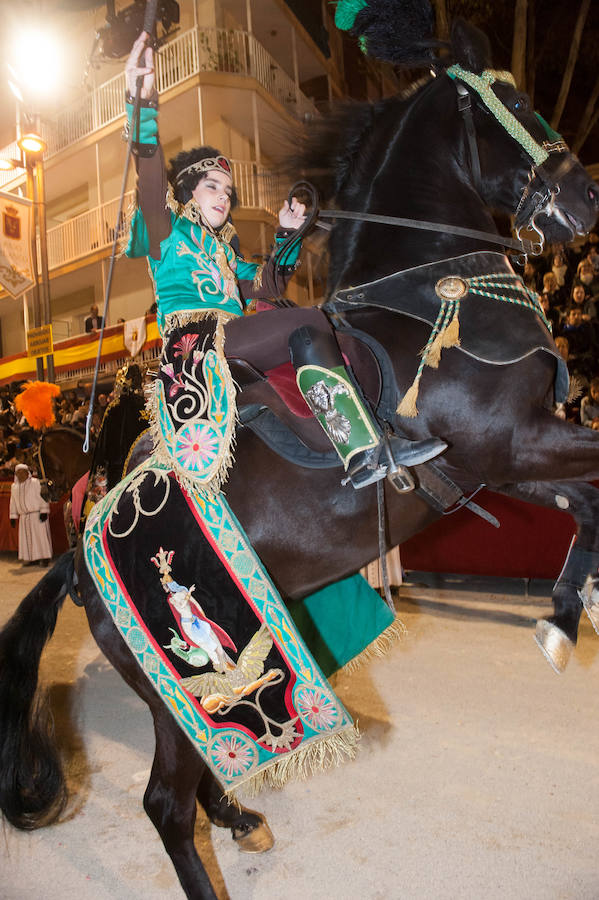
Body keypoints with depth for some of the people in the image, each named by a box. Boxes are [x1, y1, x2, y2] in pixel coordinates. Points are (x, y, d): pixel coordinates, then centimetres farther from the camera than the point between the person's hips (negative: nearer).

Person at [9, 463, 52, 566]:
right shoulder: (14, 486, 13)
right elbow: (13, 502, 18)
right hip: (24, 517, 5)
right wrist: (13, 517, 13)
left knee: (40, 535, -6)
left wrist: (44, 511, -15)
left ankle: (44, 557, -2)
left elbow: (42, 496, -7)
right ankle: (30, 558, 11)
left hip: (37, 515, -5)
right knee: (26, 537, 4)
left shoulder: (35, 482, -3)